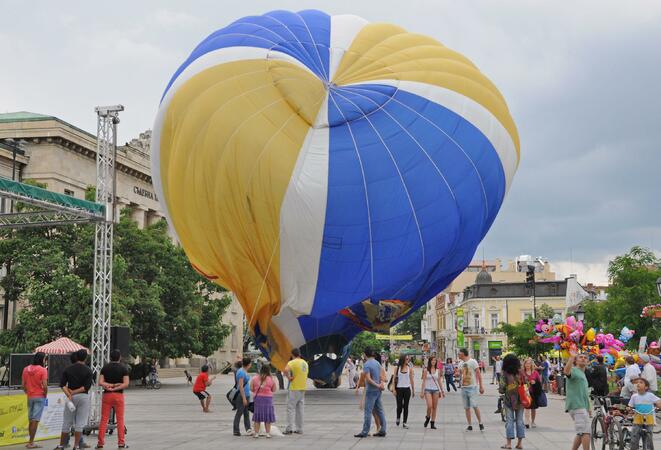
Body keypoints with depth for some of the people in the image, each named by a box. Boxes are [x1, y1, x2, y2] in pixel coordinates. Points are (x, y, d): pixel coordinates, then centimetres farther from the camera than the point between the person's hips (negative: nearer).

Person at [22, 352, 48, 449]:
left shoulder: (26, 369, 6)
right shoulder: (43, 370, -11)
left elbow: (23, 385, 7)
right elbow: (45, 385, -16)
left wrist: (27, 393, 17)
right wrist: (45, 394, -1)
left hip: (30, 397, 6)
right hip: (40, 397, -6)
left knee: (30, 420, 13)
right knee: (35, 420, -4)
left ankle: (30, 441, 18)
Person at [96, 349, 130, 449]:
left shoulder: (105, 367, 5)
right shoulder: (124, 368, -2)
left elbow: (100, 382, -5)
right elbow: (126, 384, -12)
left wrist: (110, 385, -6)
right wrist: (115, 387, -12)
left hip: (106, 395, 2)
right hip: (119, 395, -2)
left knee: (104, 419, 5)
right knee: (120, 419, 3)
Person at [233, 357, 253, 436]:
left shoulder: (244, 371, 12)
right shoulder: (241, 372, -17)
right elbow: (241, 386, -20)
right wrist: (244, 398, -21)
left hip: (246, 395, 9)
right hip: (241, 395, -9)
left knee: (247, 413, 5)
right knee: (239, 413, -1)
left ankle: (248, 429, 4)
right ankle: (236, 431, 6)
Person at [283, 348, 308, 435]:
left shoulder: (292, 362, -11)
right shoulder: (305, 363, 13)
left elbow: (286, 370, -30)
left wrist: (289, 377, -15)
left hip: (294, 389, -7)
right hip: (303, 388, 7)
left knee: (291, 408, -3)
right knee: (300, 409, 11)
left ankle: (289, 428, -7)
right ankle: (300, 429, 12)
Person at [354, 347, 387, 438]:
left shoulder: (366, 364, -13)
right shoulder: (377, 363, 11)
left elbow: (368, 379, -19)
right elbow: (380, 376, 8)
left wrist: (378, 385, -13)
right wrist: (381, 384, -8)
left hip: (371, 390, -8)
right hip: (378, 390, 8)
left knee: (368, 411, -4)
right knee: (379, 411, 11)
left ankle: (365, 432, -1)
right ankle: (382, 431, 13)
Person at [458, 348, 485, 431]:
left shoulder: (473, 362, -6)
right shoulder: (460, 364, 13)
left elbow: (479, 374, -6)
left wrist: (481, 386, -9)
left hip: (472, 387, -6)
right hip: (463, 387, 6)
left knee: (474, 406, -12)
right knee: (466, 407, 4)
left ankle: (480, 423, 1)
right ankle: (469, 425, 9)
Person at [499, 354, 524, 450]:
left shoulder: (505, 375, -12)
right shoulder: (521, 374, -4)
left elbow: (501, 390, -13)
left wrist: (501, 389, 9)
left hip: (509, 401, -3)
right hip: (520, 400, 3)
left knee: (509, 421, 3)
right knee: (519, 421, 10)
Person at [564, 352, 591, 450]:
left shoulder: (583, 374, 25)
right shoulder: (574, 370, -4)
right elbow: (566, 371, -31)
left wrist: (588, 408, 28)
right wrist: (571, 357, -42)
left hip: (583, 407, 10)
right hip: (576, 406, -10)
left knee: (581, 433, 14)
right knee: (586, 432, -15)